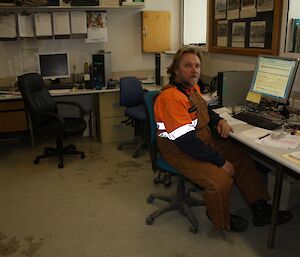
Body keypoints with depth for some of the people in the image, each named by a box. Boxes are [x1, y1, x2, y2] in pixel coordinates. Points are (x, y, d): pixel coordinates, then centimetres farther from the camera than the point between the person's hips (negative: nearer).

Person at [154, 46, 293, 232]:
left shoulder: (192, 87, 5)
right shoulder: (171, 97, -27)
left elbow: (205, 109, 26)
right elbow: (186, 142, -29)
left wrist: (219, 120, 3)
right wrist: (221, 162, -21)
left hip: (205, 141, 10)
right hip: (180, 152, -10)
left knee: (242, 159, 8)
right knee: (221, 181, -25)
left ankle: (261, 209, 21)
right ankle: (222, 222, 7)